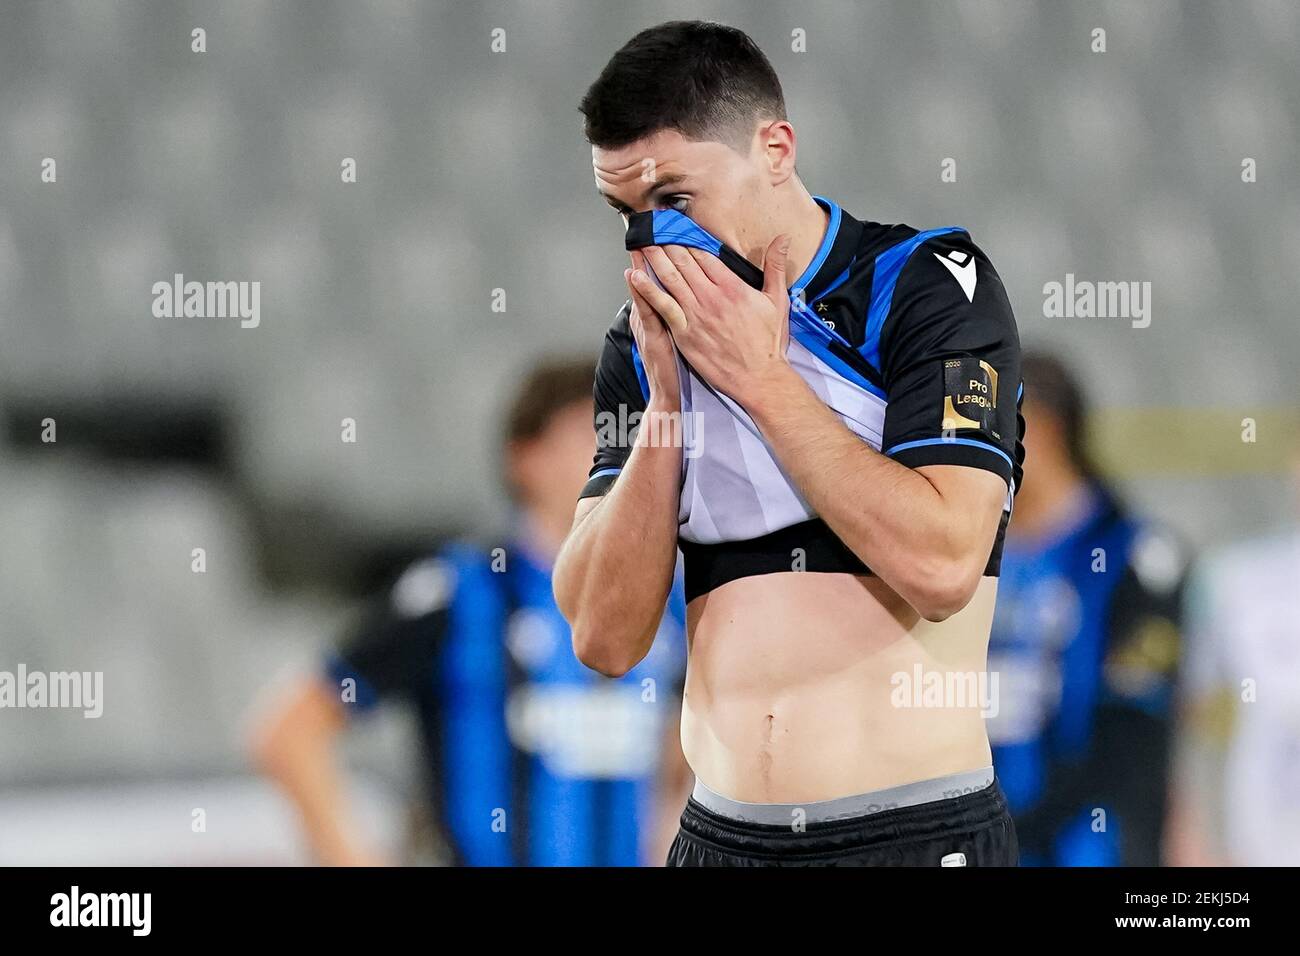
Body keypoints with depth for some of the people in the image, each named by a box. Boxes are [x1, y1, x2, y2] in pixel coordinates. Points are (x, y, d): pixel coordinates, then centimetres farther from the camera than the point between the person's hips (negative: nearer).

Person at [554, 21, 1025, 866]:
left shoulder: (927, 286, -5)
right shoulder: (649, 338, 8)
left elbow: (942, 565, -19)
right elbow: (605, 637, 0)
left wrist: (759, 378, -14)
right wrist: (665, 400, -8)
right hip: (721, 832, 4)